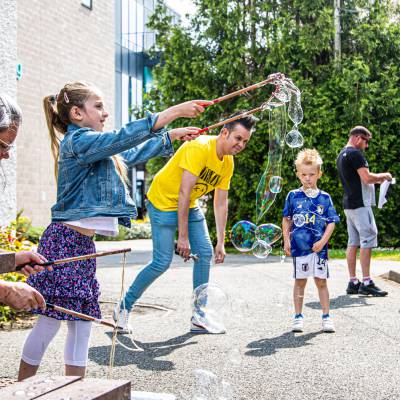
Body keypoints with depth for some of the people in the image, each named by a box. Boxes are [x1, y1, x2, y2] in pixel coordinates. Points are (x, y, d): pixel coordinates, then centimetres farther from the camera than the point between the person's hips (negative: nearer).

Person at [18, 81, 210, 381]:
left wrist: (172, 136, 31)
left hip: (83, 244, 10)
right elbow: (125, 137, -23)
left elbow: (132, 155, 31)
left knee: (83, 321, 9)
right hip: (65, 242, -10)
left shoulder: (93, 145, 19)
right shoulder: (78, 139, -11)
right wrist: (175, 112, -23)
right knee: (49, 321, -5)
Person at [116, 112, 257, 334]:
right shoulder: (199, 148, -27)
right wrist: (183, 237, -27)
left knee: (205, 253, -1)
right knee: (162, 262, -11)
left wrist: (221, 242, 1)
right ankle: (124, 307, 8)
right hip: (163, 202, -8)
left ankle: (199, 319, 6)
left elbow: (221, 203, 4)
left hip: (190, 206, 8)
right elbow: (183, 193, -28)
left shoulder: (228, 163, -1)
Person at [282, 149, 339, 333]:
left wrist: (323, 241, -9)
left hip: (319, 247, 0)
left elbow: (331, 222, 2)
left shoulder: (324, 198, 3)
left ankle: (326, 316, 14)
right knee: (300, 281, 6)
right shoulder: (293, 196, 3)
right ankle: (298, 317, 14)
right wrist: (286, 241, 1)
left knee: (321, 281, 5)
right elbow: (286, 219, 8)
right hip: (299, 246, 0)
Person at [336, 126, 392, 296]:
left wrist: (375, 179, 18)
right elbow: (367, 178, -18)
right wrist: (383, 176, -2)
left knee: (353, 243, 8)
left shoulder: (341, 155, 18)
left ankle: (353, 282, 10)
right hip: (360, 204, -10)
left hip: (348, 204, 10)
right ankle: (366, 283, -8)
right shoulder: (355, 154, -12)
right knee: (367, 241, -7)